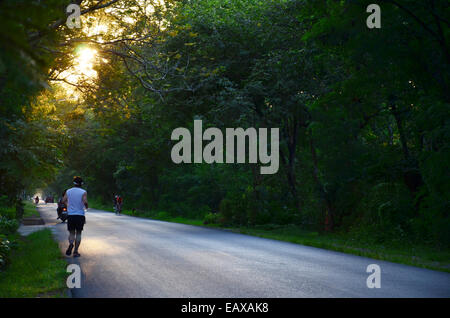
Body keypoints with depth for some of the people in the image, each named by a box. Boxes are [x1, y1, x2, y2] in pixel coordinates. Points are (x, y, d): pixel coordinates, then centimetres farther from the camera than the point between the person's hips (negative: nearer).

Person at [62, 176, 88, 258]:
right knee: (78, 233, 7)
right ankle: (75, 251, 3)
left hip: (70, 215, 2)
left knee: (71, 233, 10)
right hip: (80, 215, -2)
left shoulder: (68, 191, 5)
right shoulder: (83, 192, -5)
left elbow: (63, 201, -2)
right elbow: (85, 202, -18)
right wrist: (87, 207, 3)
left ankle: (71, 244, -21)